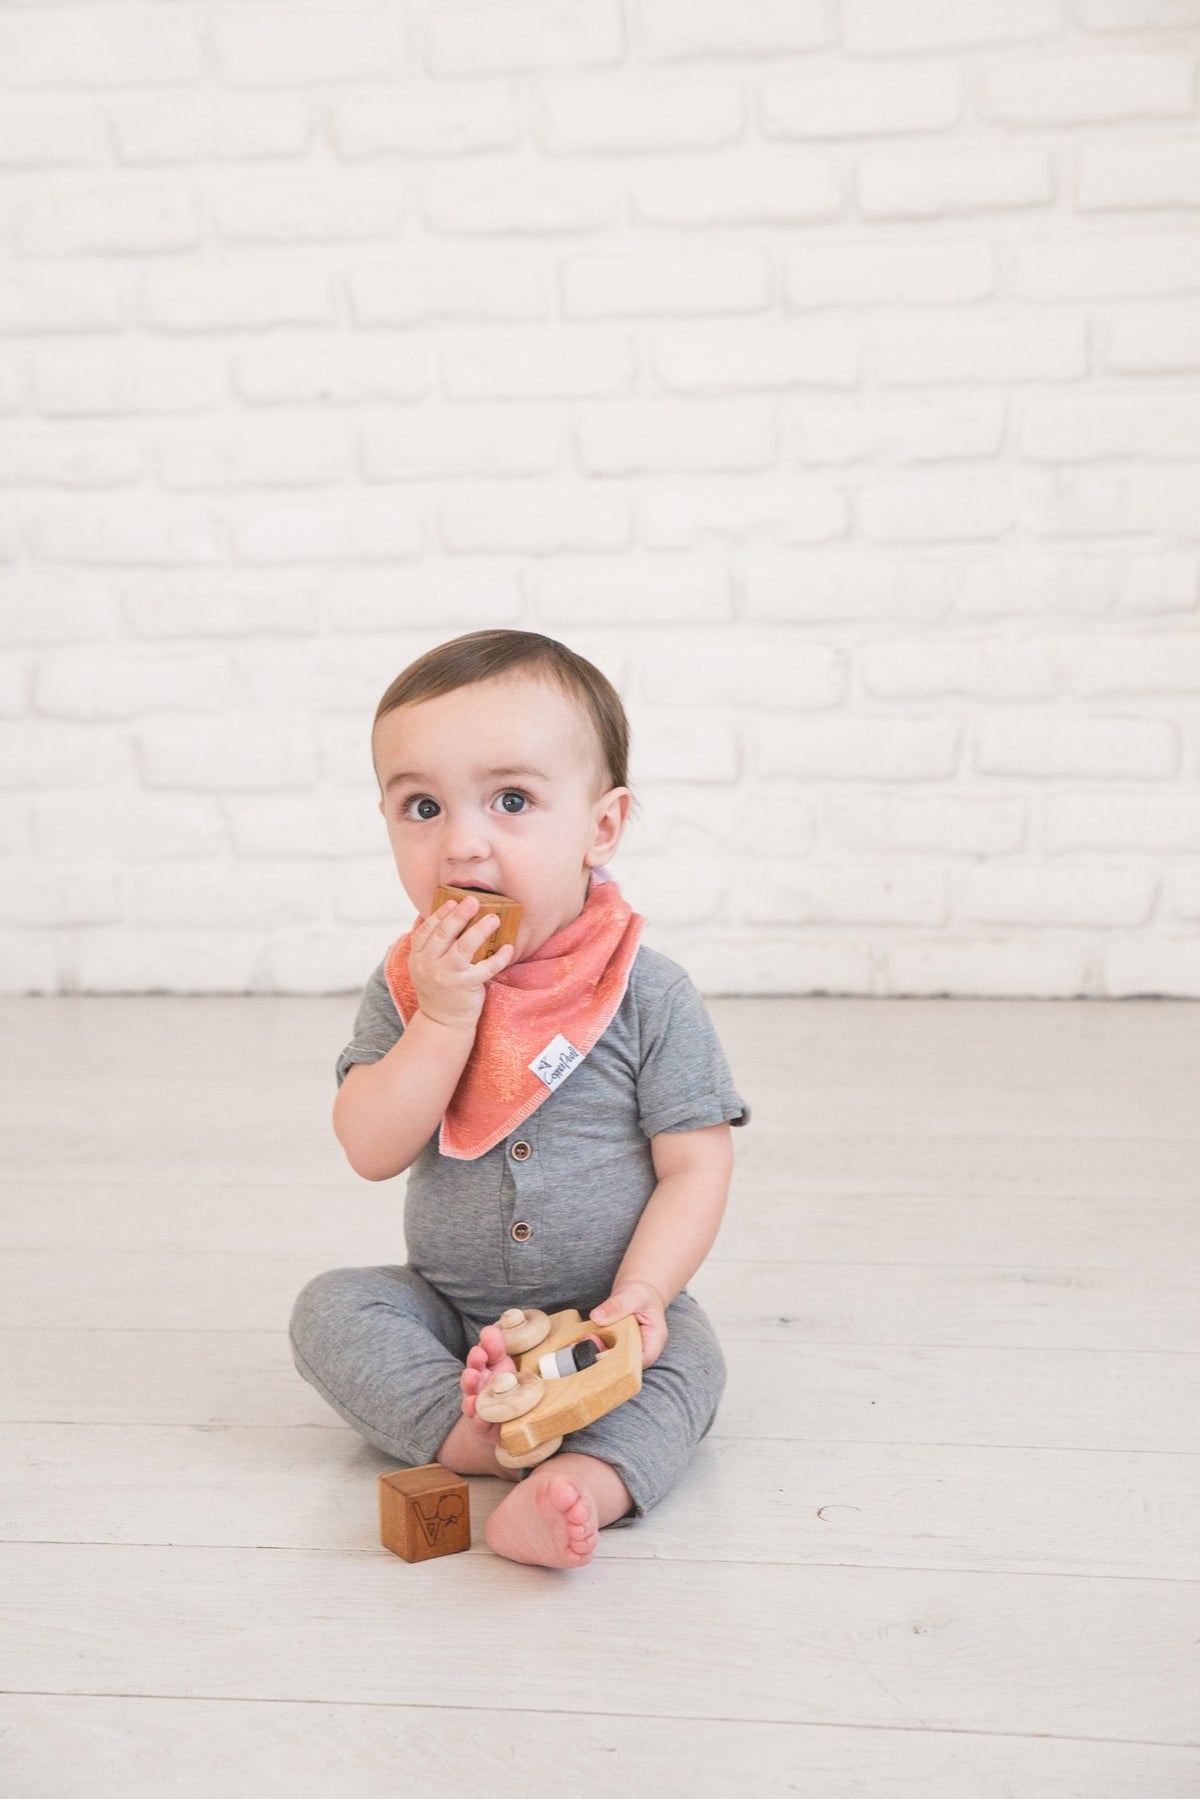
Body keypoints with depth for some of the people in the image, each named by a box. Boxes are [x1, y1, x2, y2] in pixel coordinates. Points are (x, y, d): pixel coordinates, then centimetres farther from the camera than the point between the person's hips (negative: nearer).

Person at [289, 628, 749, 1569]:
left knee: (685, 1359, -29)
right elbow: (372, 1150, -13)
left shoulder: (649, 995, -13)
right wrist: (446, 1016, -24)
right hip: (449, 1307, 4)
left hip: (597, 1315, -3)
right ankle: (472, 1431, -28)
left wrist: (640, 1295, -27)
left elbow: (695, 1169, -12)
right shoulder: (406, 989, -4)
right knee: (331, 1306, -16)